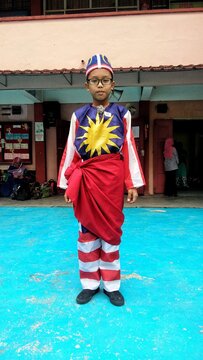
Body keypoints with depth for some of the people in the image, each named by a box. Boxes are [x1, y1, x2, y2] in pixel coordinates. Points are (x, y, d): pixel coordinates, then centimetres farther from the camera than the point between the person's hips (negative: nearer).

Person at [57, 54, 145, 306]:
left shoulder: (122, 114, 5)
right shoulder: (78, 116, 6)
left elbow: (129, 150, 3)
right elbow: (71, 151, 5)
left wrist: (133, 184, -1)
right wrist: (67, 184, 1)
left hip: (112, 179, 0)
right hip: (86, 179, 1)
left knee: (111, 230, 7)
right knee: (87, 230, 8)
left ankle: (111, 285, 22)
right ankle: (90, 283, 23)